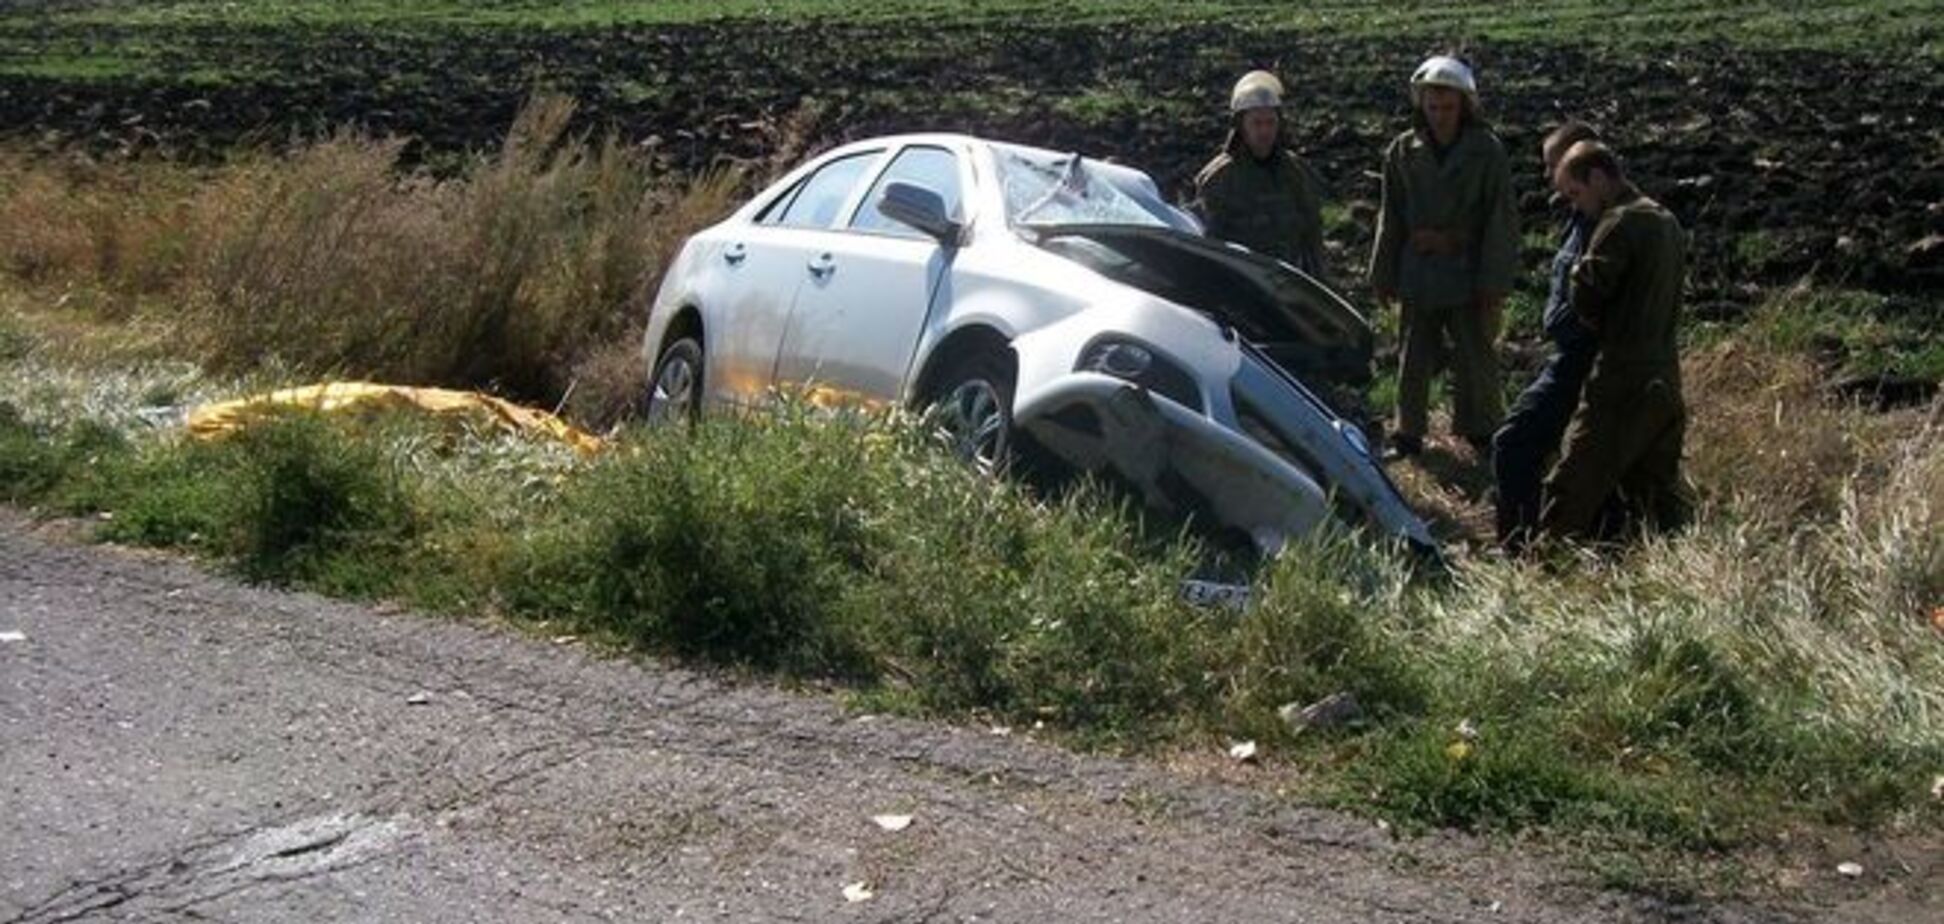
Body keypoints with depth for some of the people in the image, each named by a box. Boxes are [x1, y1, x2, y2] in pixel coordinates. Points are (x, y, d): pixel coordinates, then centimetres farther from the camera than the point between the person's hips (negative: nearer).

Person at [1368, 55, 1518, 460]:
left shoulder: (1487, 152, -6)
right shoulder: (1403, 152, 1)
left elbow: (1501, 221, -6)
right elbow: (1390, 219, 6)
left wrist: (1494, 283, -10)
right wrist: (1383, 275, 4)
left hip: (1468, 274, -2)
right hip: (1418, 272, 2)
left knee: (1477, 356, 7)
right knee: (1415, 358, 9)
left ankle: (1482, 432, 21)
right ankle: (1408, 435, 20)